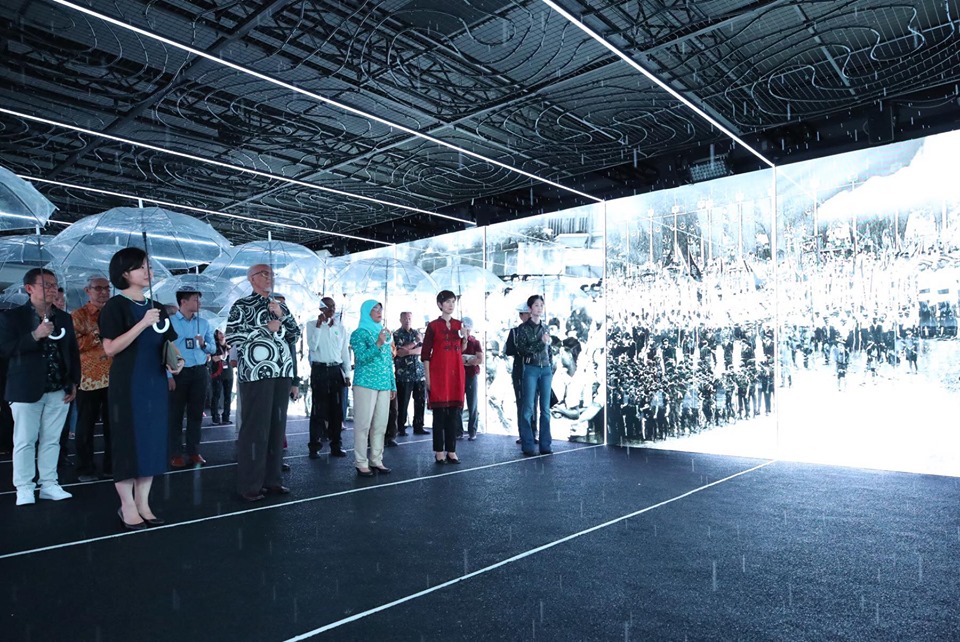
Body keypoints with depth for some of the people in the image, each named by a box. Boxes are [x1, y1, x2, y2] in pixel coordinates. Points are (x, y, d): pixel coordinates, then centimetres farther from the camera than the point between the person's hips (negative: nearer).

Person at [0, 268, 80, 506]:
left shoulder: (64, 318, 11)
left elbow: (73, 352, 13)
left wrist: (74, 383, 6)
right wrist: (35, 335, -22)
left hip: (59, 391, 4)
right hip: (26, 390, -3)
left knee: (51, 440, 9)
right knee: (24, 442, 3)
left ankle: (49, 484, 17)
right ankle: (24, 488, 12)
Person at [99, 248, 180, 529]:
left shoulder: (157, 307, 13)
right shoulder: (115, 306, -5)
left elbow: (168, 345, 19)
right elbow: (110, 348, -15)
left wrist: (177, 361, -1)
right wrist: (143, 324, -22)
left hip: (155, 383, 6)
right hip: (127, 384, -6)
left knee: (152, 441, 7)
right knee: (128, 441, -2)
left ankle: (143, 503, 16)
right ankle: (127, 506, 8)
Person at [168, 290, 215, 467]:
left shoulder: (204, 323, 11)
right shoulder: (170, 322, -3)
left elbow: (213, 348, 13)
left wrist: (204, 344, -10)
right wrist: (169, 375, -14)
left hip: (200, 372, 4)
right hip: (179, 372, -4)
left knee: (196, 413, 8)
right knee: (176, 413, 1)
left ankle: (194, 451, 17)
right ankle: (175, 454, 7)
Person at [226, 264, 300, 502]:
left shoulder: (280, 306, 18)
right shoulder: (241, 305, 1)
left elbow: (295, 335, 13)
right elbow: (232, 336, -10)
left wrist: (282, 315, -2)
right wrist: (266, 328, -10)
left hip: (282, 373, 6)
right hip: (255, 373, -6)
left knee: (277, 426, 8)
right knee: (255, 428, -5)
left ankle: (271, 479, 17)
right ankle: (249, 485, 3)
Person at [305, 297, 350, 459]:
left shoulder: (340, 326, 10)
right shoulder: (312, 325, 0)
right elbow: (312, 346, -14)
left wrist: (347, 374, 9)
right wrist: (319, 325, -17)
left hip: (336, 370, 4)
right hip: (319, 370, -3)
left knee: (337, 409, 6)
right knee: (318, 409, -2)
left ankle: (336, 445, 14)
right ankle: (314, 446, 4)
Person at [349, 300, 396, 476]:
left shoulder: (385, 333, 16)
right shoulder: (359, 333, -2)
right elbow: (361, 358, -14)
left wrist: (393, 385, 16)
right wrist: (378, 344, -24)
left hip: (384, 385, 6)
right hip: (365, 384, -6)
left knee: (380, 425, 7)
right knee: (363, 424, -4)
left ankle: (376, 460, 15)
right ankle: (361, 463, 3)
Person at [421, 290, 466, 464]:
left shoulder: (458, 324, 13)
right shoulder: (433, 325, -1)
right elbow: (425, 354, -2)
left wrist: (465, 338, -1)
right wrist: (427, 378, -8)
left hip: (456, 371, 4)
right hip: (438, 371, -4)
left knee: (454, 411, 5)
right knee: (439, 412, -2)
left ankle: (451, 451, 12)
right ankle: (439, 452, 6)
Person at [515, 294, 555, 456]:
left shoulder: (546, 328, 14)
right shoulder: (523, 328, 1)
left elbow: (549, 351, 17)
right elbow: (521, 350, -10)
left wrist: (551, 371, 13)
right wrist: (541, 343, -16)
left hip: (546, 370, 4)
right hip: (531, 370, -4)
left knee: (545, 409, 4)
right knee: (528, 408, -5)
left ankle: (545, 445, 9)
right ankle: (528, 446, 1)